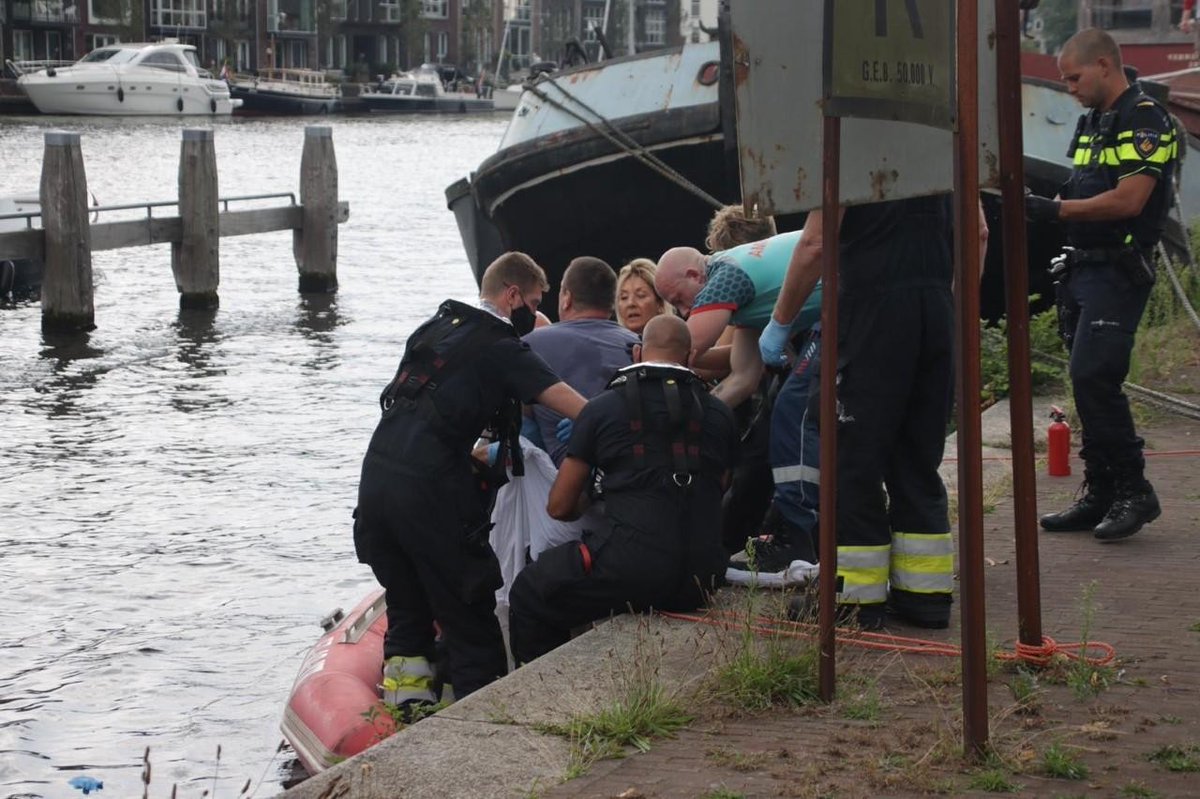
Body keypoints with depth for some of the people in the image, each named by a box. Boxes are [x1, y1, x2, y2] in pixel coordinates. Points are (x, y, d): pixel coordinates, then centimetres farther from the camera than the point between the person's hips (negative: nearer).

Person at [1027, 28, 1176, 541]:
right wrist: (1038, 204, 8)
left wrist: (1054, 209, -18)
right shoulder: (1091, 122, 19)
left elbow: (1127, 200, -20)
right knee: (1088, 383, 9)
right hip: (1084, 268, 10)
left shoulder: (1144, 120, -11)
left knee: (1094, 378, -16)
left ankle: (1135, 492, -7)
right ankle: (1100, 497, 15)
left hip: (1119, 272, -10)